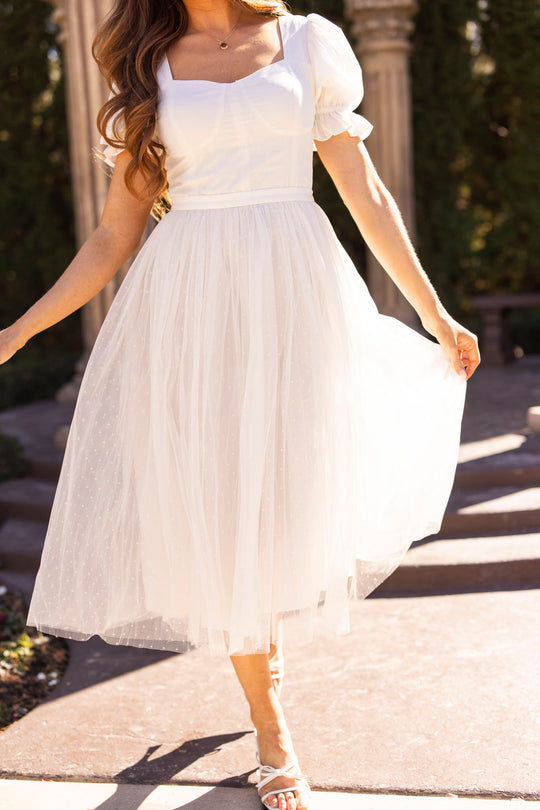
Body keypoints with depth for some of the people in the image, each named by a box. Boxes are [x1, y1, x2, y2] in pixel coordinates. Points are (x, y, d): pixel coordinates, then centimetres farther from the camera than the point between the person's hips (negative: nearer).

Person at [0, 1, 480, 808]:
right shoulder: (148, 69, 9)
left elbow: (366, 194, 9)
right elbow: (116, 234, 9)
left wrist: (435, 314, 11)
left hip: (293, 295, 0)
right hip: (190, 309, 1)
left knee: (290, 493, 6)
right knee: (218, 506, 3)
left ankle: (262, 645, 38)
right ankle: (272, 732, 20)